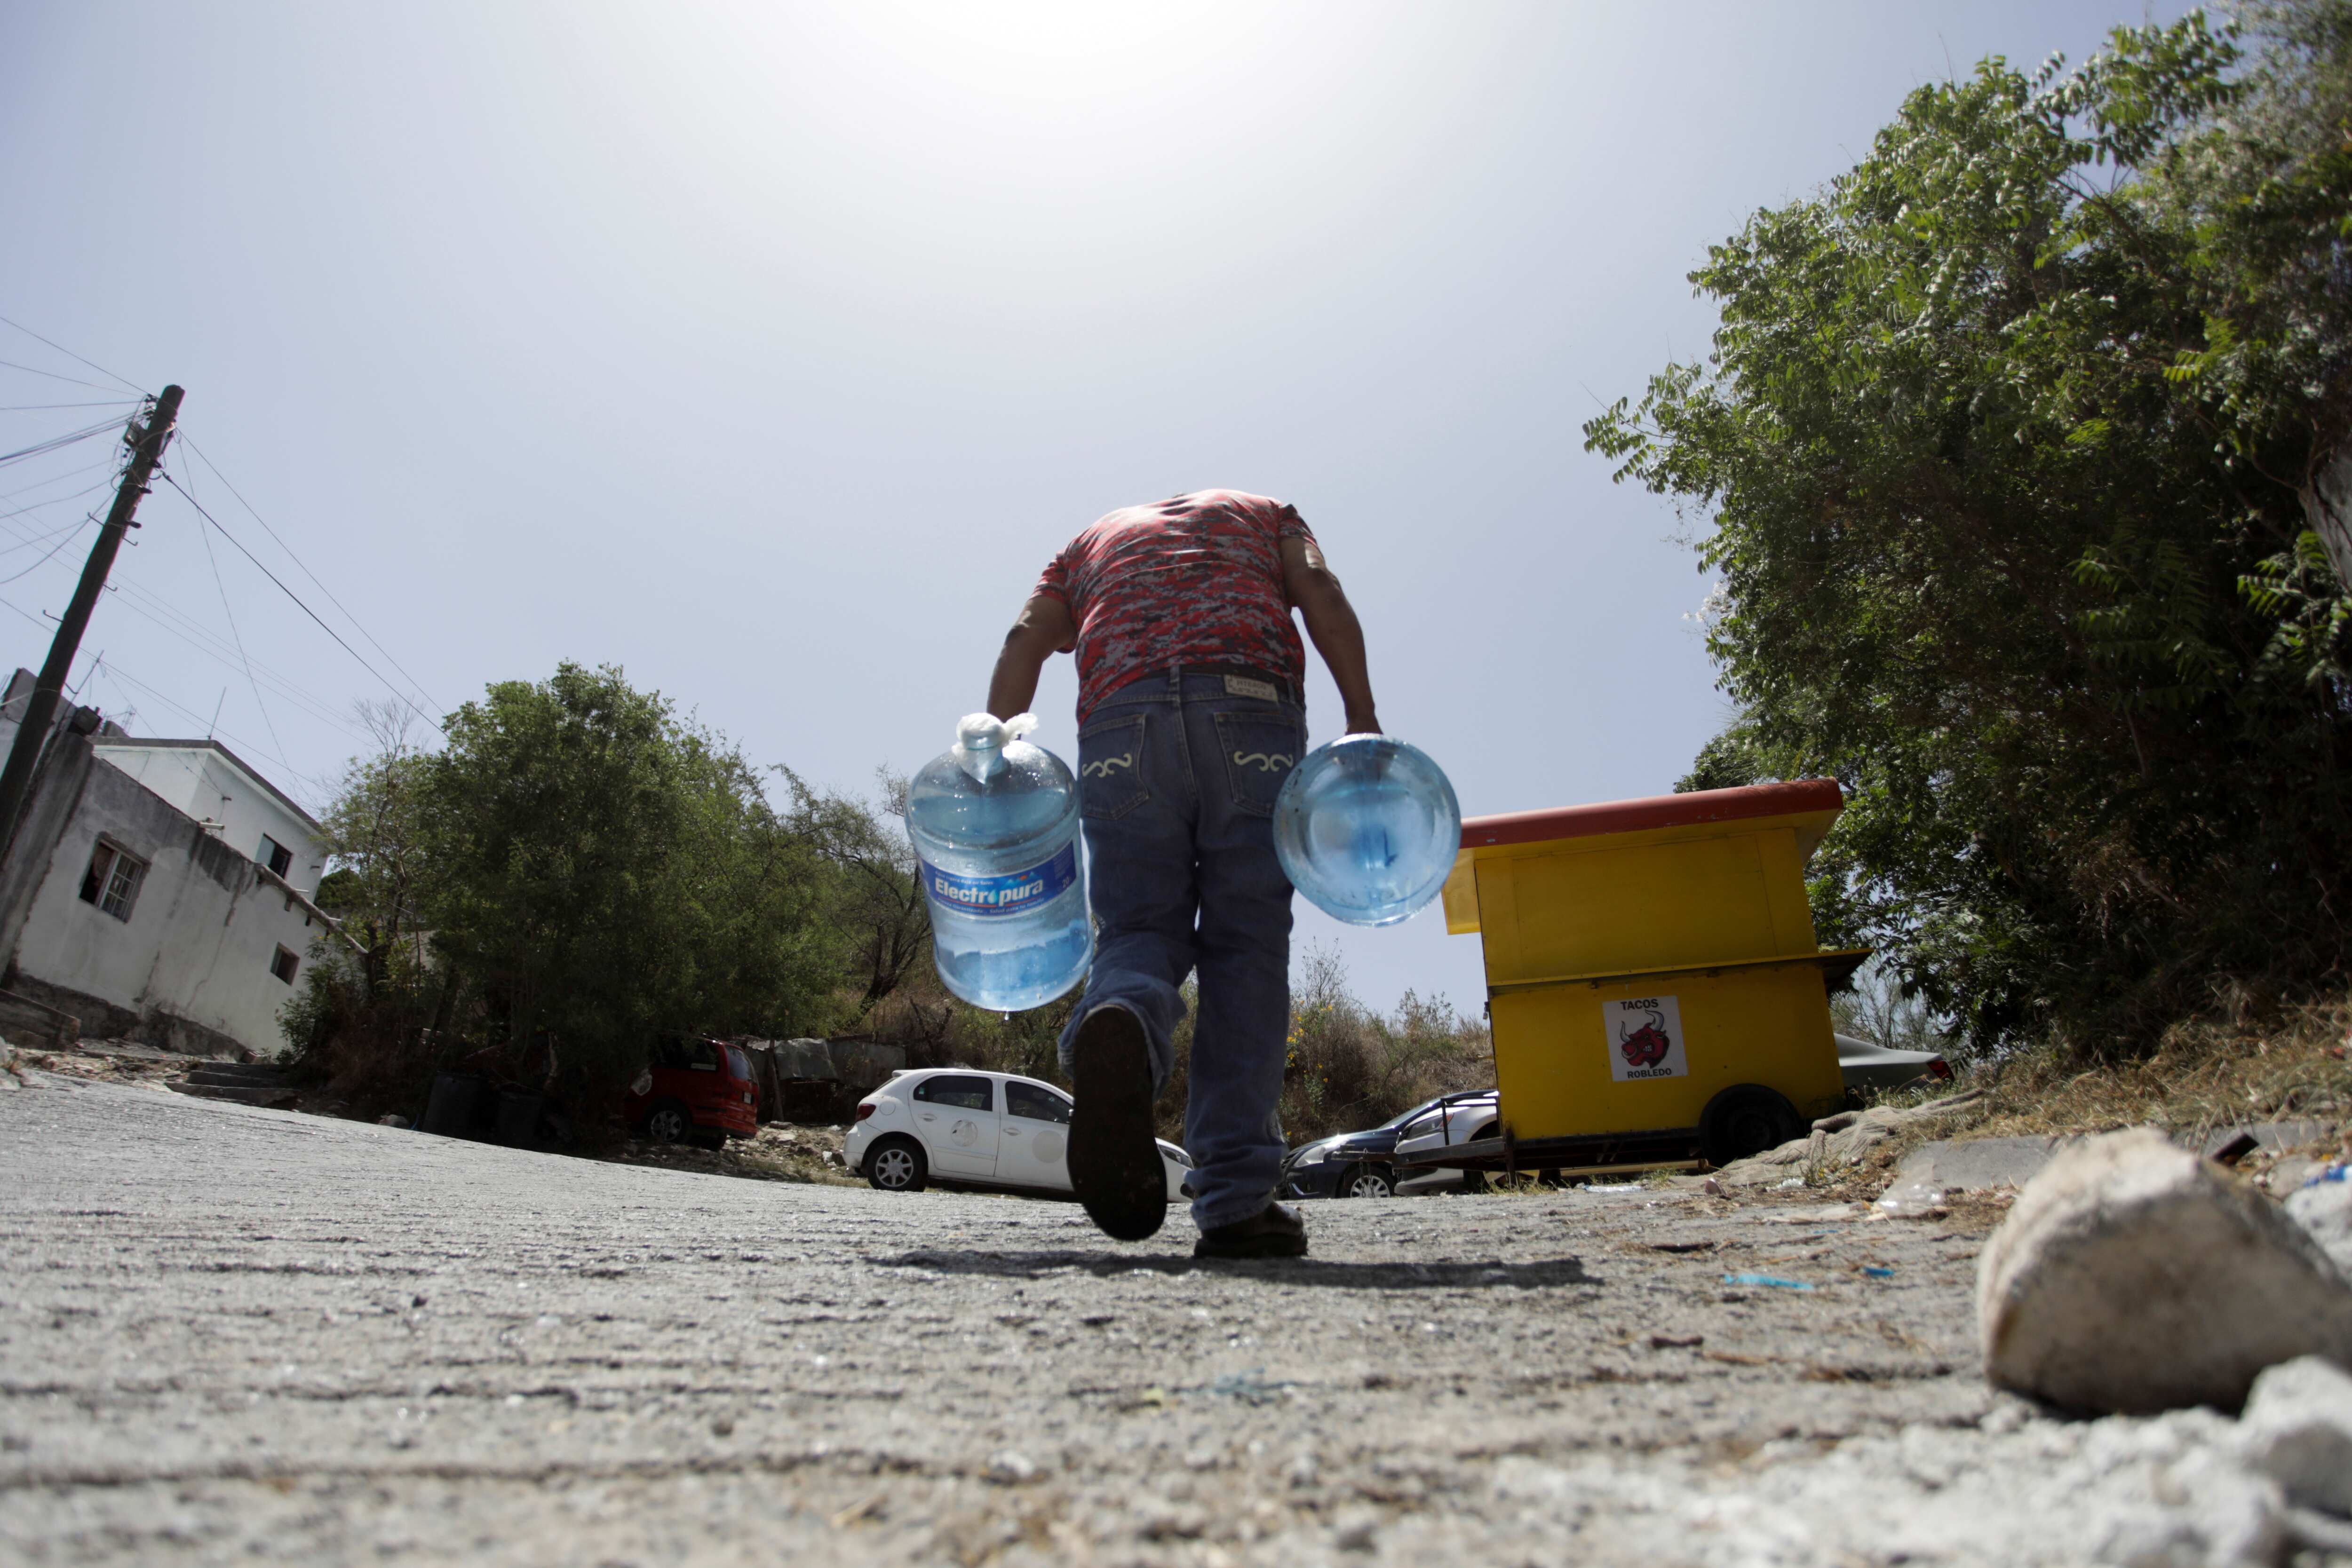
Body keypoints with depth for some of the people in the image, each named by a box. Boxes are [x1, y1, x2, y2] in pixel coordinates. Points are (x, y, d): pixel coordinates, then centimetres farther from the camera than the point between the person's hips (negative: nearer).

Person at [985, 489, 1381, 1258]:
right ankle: (1235, 1202, -6)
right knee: (1245, 947, 1)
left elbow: (1027, 638, 15)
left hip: (1121, 716, 1)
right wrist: (1362, 718, 1)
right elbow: (1320, 591, 10)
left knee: (1140, 931, 4)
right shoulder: (1263, 512, 33)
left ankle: (1116, 1030, -33)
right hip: (1250, 705, -1)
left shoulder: (1091, 540, 35)